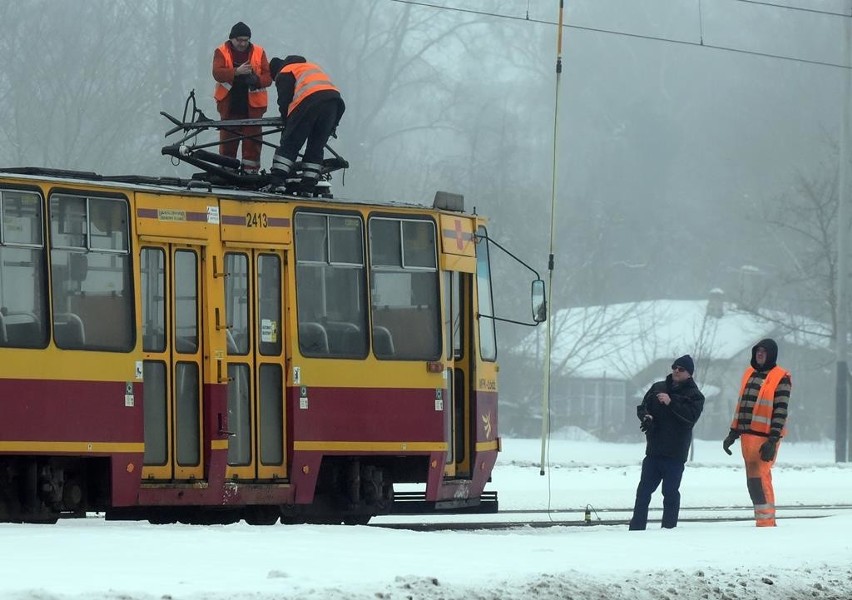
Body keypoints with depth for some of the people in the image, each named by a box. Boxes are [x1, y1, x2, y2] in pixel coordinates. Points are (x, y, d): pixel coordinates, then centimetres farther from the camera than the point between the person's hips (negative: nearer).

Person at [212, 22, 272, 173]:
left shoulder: (259, 53, 6)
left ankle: (250, 171, 3)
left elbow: (268, 77, 3)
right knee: (228, 139, 3)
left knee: (252, 139, -2)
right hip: (230, 106, -1)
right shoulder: (221, 52, 2)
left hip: (252, 106, 1)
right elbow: (217, 73, -13)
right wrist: (237, 72, -26)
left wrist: (257, 80, -19)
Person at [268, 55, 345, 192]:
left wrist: (287, 124, 19)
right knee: (316, 147, 12)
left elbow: (284, 102, 8)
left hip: (310, 100, -6)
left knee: (289, 144, -1)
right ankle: (307, 186, 6)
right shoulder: (313, 66, 40)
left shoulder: (284, 74, 19)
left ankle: (275, 182, -8)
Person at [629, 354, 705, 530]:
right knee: (643, 490, 5)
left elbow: (691, 416, -16)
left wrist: (671, 403, -23)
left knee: (671, 492, -2)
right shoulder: (658, 388, 14)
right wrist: (646, 416, -7)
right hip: (654, 449, 5)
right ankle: (637, 527, 8)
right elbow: (642, 407, 15)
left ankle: (669, 527, 4)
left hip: (675, 454, -4)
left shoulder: (694, 395, 0)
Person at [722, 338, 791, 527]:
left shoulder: (780, 378, -6)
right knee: (754, 480, 10)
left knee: (759, 478, -13)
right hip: (747, 435, 7)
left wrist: (773, 440, -17)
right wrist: (733, 433, 17)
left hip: (765, 438, -7)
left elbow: (780, 412, -11)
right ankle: (765, 520, 16)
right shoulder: (749, 374, 16)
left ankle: (766, 521, -10)